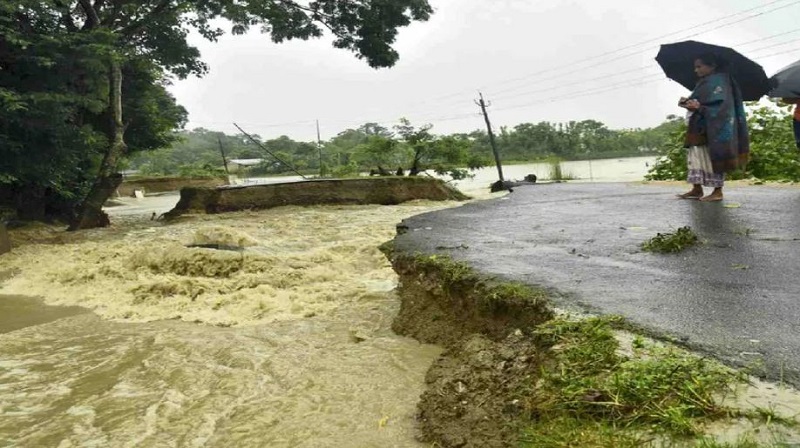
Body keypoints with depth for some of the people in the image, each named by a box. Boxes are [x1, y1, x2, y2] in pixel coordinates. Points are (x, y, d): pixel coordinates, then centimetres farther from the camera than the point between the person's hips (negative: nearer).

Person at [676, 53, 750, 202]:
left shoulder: (719, 81, -9)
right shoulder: (703, 83, 18)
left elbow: (721, 106, -18)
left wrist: (700, 107, -28)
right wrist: (688, 102, -1)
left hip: (713, 127, -9)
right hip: (700, 128, 9)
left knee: (712, 156, -7)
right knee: (696, 155, 7)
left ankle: (718, 191, -1)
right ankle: (697, 188, 11)